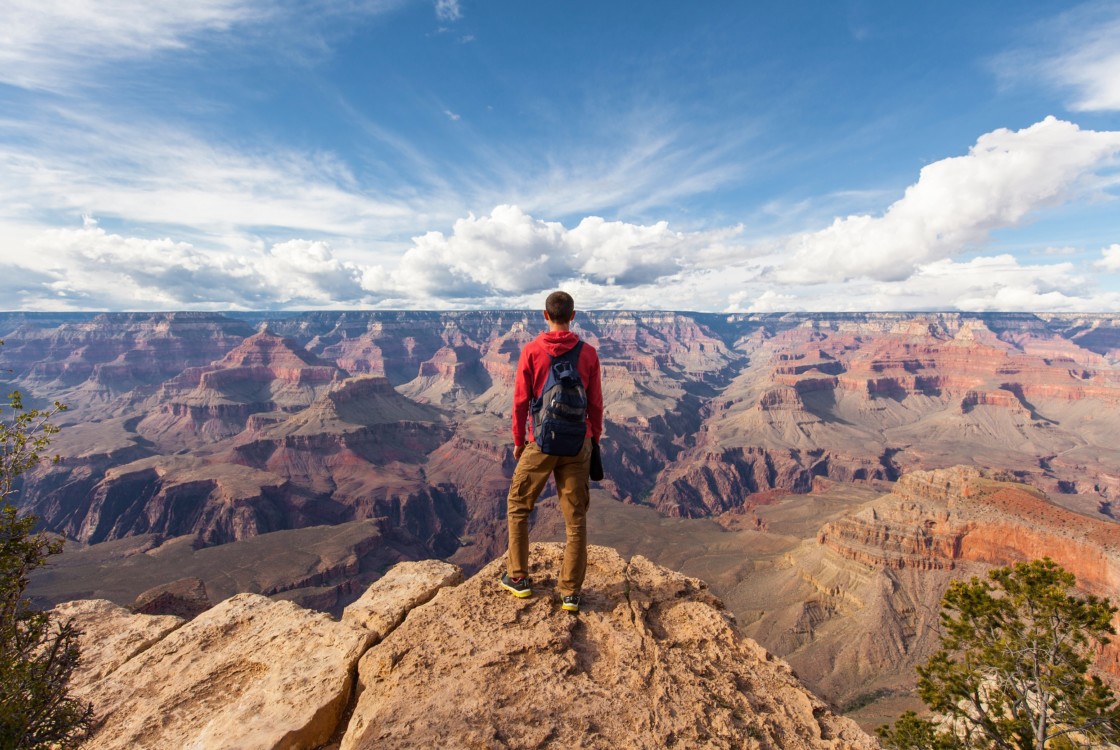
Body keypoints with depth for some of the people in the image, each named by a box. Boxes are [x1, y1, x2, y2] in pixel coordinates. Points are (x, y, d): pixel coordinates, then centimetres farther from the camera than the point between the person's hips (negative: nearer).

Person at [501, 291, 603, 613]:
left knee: (517, 506, 18)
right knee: (576, 518, 10)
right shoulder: (588, 353, -2)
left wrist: (518, 440, 9)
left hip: (540, 443, -1)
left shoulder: (531, 351, -6)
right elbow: (596, 403, 2)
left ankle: (519, 578, 26)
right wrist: (595, 438, 16)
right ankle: (571, 592, 17)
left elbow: (521, 401, -3)